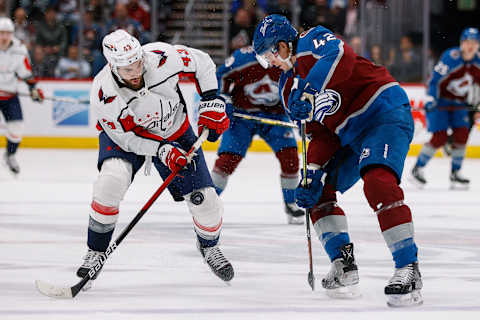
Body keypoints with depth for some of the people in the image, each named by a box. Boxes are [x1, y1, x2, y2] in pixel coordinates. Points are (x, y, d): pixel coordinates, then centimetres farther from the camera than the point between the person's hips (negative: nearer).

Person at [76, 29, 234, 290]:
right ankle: (96, 252, -12)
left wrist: (211, 103, -15)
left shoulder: (162, 57, -32)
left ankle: (209, 246, 33)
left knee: (204, 198, -2)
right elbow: (125, 137, -22)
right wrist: (162, 151, -32)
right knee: (111, 180, -32)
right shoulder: (103, 93, -33)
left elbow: (202, 62, -11)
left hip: (174, 132, 2)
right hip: (124, 134, -2)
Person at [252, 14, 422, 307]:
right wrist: (313, 174, -2)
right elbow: (321, 134, 12)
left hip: (385, 110, -10)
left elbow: (340, 56, -30)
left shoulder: (312, 42, -7)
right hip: (351, 136, 10)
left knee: (378, 181, -30)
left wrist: (308, 92, -38)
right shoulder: (288, 88, 16)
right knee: (318, 191, 9)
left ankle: (409, 269, -31)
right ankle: (344, 267, 6)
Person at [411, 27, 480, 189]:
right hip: (440, 101, -6)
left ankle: (455, 173, 3)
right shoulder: (451, 57, -22)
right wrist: (431, 98, -29)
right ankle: (418, 169, 2)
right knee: (440, 137, -13)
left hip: (459, 103, 6)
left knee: (461, 134, -9)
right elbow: (435, 78, -20)